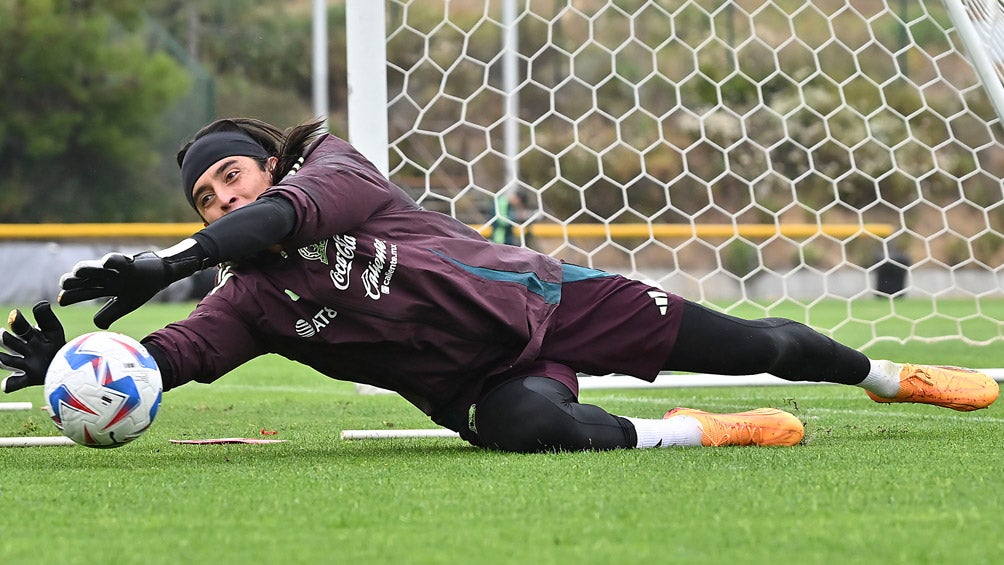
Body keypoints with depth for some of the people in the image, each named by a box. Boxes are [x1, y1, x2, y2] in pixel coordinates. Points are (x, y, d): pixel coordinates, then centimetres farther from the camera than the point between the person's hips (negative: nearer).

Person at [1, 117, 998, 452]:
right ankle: (693, 433, -13)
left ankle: (892, 375, 25)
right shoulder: (252, 298, 2)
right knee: (524, 427, -35)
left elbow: (287, 212, -31)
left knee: (750, 344, -1)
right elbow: (180, 353, -12)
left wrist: (168, 261, -43)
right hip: (484, 385, 2)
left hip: (541, 296, -2)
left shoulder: (334, 171, -9)